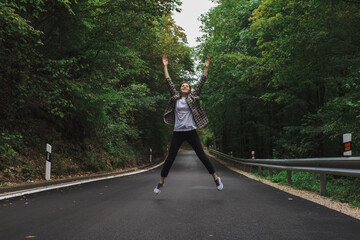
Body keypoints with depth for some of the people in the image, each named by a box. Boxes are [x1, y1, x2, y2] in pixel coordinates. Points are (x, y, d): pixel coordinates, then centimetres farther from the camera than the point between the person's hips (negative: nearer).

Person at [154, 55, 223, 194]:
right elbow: (169, 82, 8)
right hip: (178, 132, 1)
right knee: (170, 158, 1)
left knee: (202, 156, 2)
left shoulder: (193, 97, 5)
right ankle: (160, 183, 10)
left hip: (191, 131, -1)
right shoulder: (176, 97, 8)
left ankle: (216, 179, 13)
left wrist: (206, 68, -1)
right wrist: (165, 66, 7)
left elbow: (201, 83, 2)